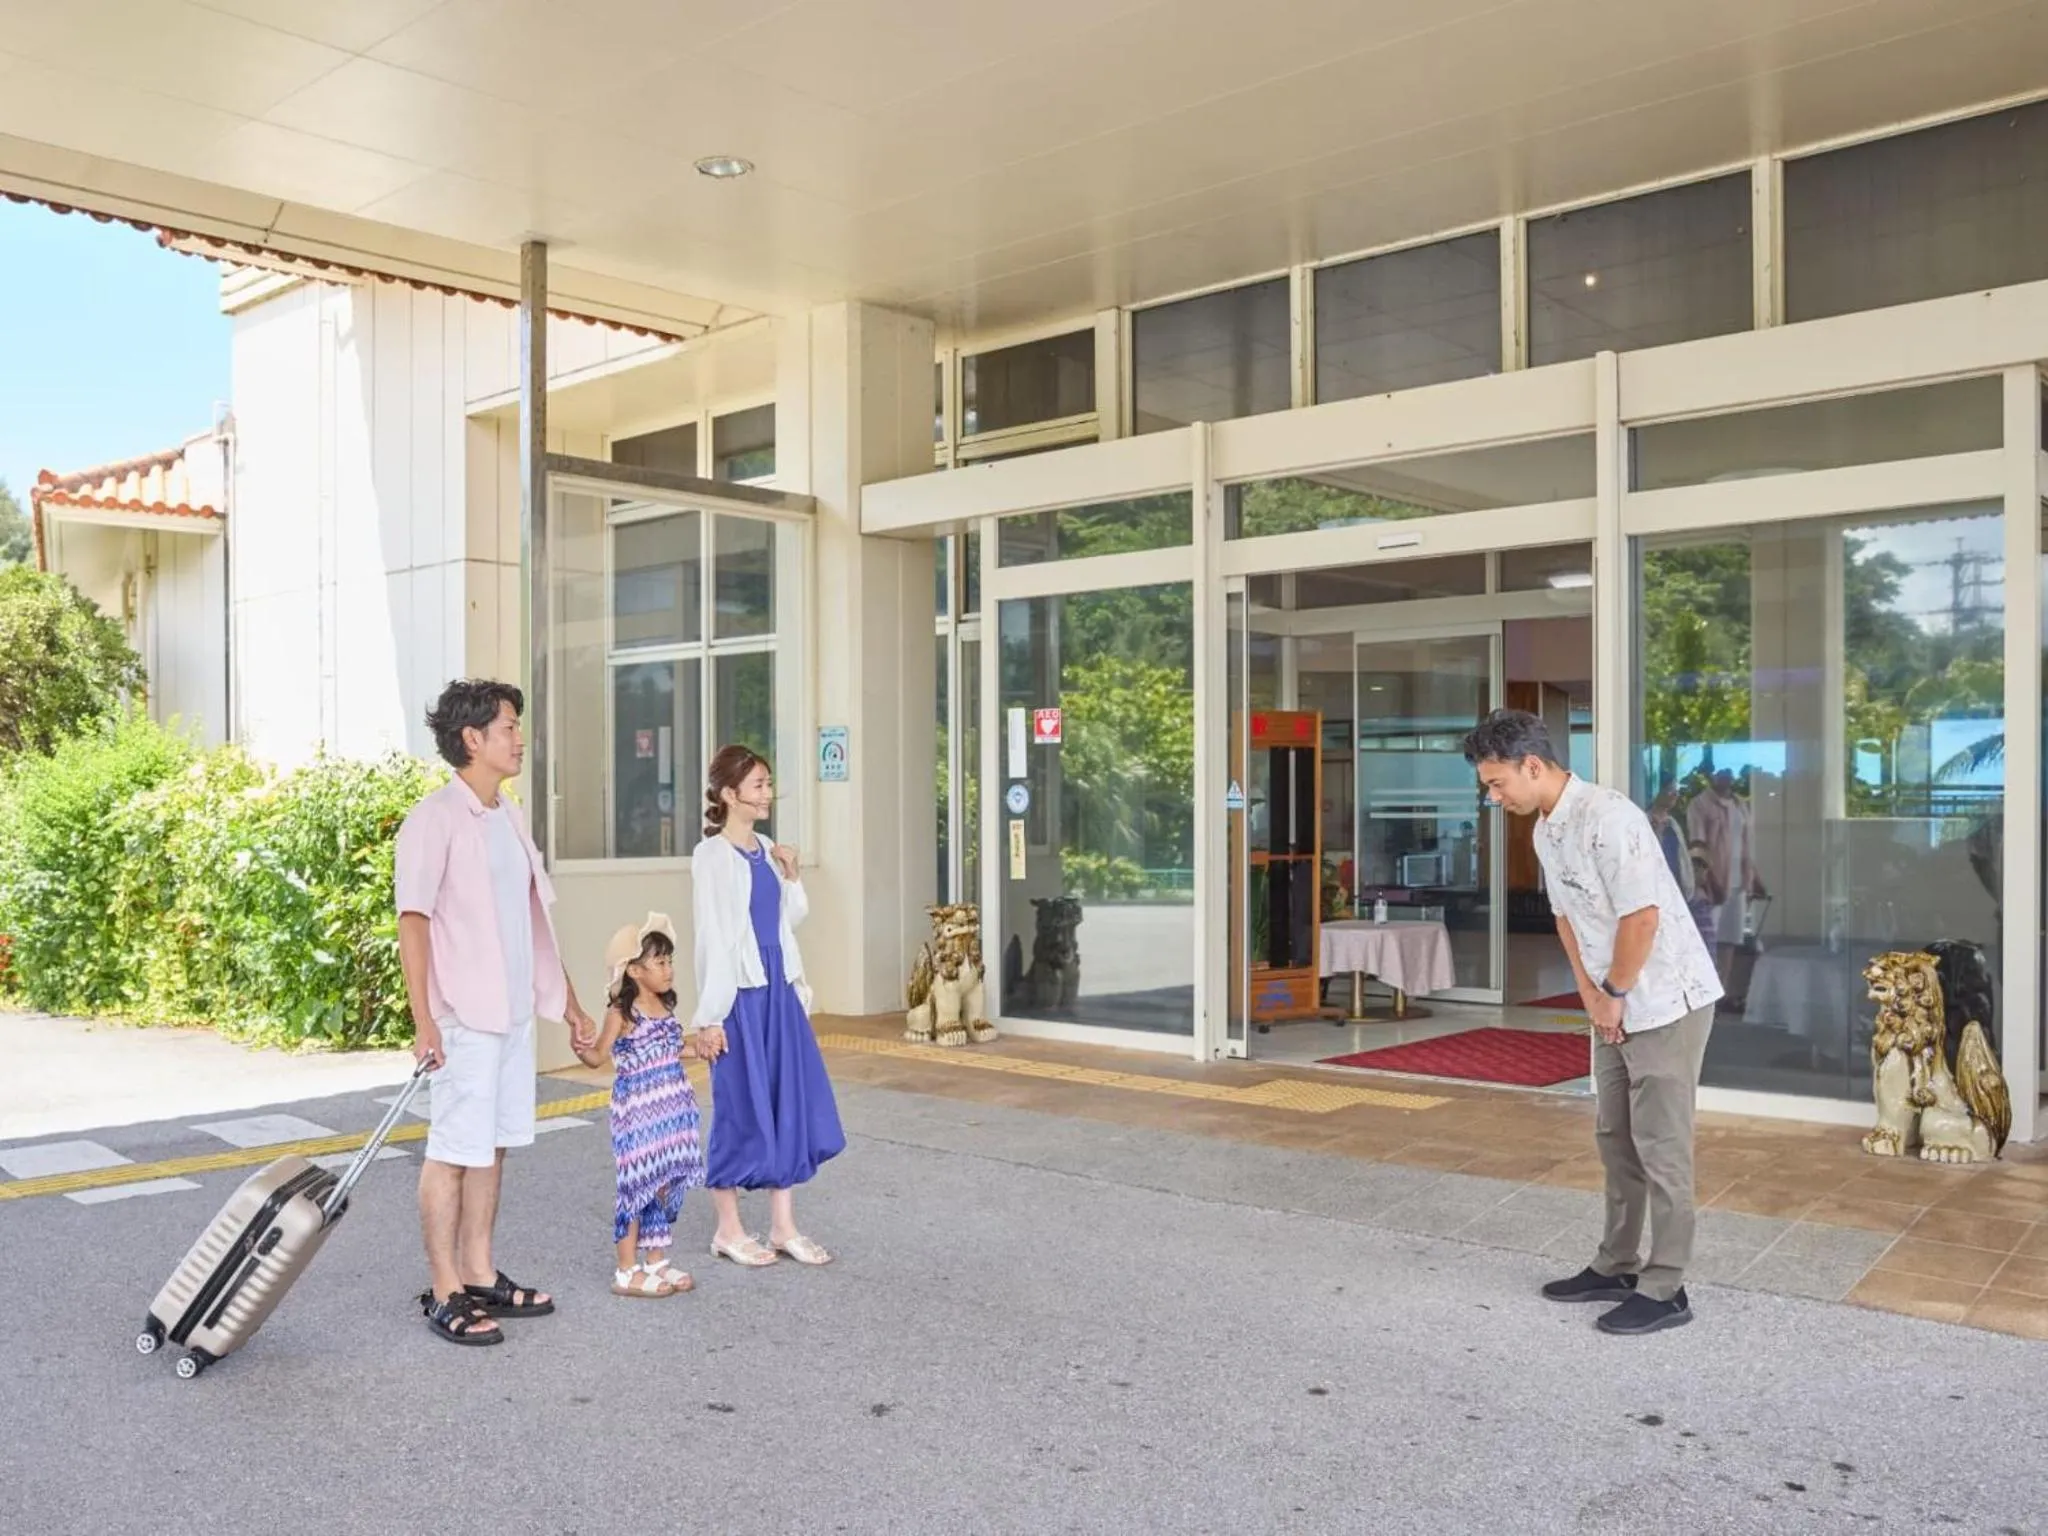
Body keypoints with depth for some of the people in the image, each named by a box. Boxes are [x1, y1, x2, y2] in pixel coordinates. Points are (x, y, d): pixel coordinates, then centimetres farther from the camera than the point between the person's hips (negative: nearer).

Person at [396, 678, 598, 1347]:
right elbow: (412, 921, -15)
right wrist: (424, 1022, -21)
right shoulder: (435, 819, -11)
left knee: (494, 1145, 14)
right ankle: (444, 1292, 10)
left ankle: (481, 1275, 25)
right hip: (464, 1016, -8)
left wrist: (568, 1002, 18)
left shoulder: (509, 817, 13)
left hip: (515, 1011, 8)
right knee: (454, 1150, 0)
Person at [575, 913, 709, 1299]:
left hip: (671, 1111, 7)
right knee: (638, 1185, -2)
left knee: (666, 1185, 12)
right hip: (638, 1113, -7)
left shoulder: (666, 1008, 9)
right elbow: (599, 1056, -14)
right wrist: (581, 1049, -33)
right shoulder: (622, 1013, -12)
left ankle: (656, 1261, 25)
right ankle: (627, 1272, 8)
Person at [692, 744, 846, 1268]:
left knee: (794, 1103, 8)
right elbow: (711, 938, -13)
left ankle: (783, 1226, 19)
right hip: (740, 995, -7)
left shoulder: (767, 848, 10)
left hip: (779, 989, 7)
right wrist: (710, 1014, -14)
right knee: (740, 1110, 1)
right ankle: (729, 1230, 16)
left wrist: (791, 877, 1)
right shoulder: (712, 855, -10)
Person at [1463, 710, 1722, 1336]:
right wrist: (1590, 992, 5)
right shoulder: (1545, 830, 6)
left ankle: (1664, 1289, 9)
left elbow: (1642, 917, -26)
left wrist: (1614, 994, -14)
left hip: (1666, 1001, -9)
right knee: (1615, 1138, 16)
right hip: (1615, 1007, 9)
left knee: (1660, 1145, -2)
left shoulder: (1608, 818, -24)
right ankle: (1616, 1267, 27)